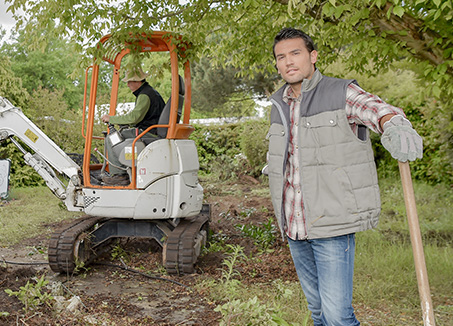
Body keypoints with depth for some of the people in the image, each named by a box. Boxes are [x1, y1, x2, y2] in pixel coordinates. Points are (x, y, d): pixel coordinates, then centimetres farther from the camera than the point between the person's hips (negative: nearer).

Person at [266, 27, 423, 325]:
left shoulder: (342, 93, -5)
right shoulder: (279, 105, 13)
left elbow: (379, 110, -25)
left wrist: (396, 128, -47)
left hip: (332, 223, -6)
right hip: (294, 226, 6)